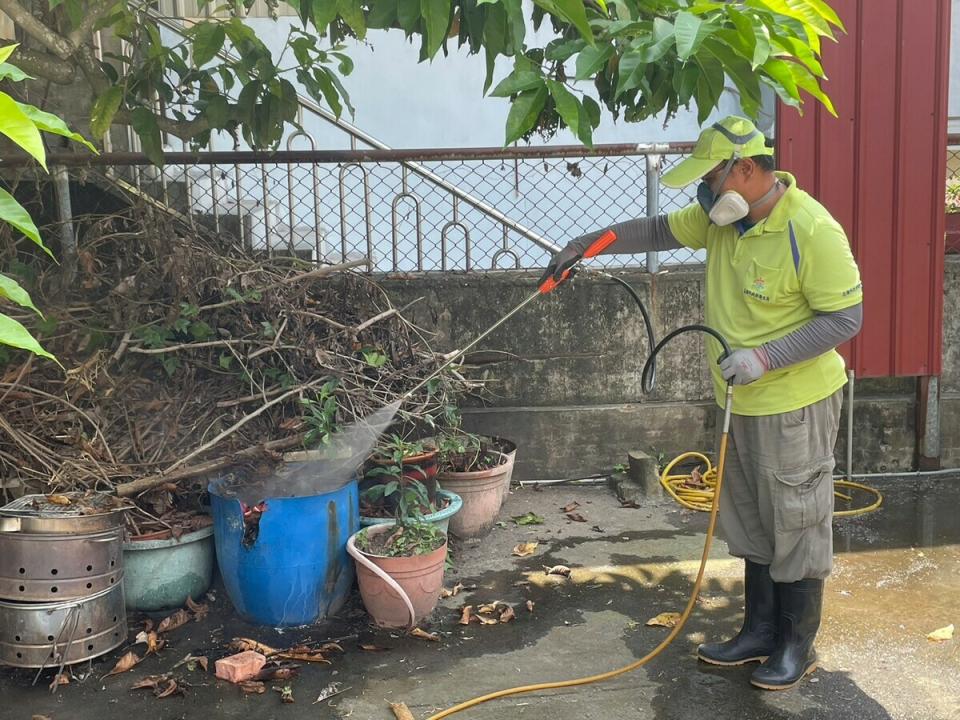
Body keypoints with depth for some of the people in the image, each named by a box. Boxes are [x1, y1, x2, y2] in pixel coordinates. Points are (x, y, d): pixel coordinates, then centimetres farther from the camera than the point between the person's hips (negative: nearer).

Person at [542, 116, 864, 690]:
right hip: (742, 401, 8)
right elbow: (660, 231, 14)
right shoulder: (723, 218, 1)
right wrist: (586, 244, 9)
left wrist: (765, 357, -27)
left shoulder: (812, 230, -23)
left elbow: (846, 318, -20)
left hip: (795, 403, -8)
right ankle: (760, 630, 32)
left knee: (797, 524, 5)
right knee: (752, 521, 17)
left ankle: (798, 645, 22)